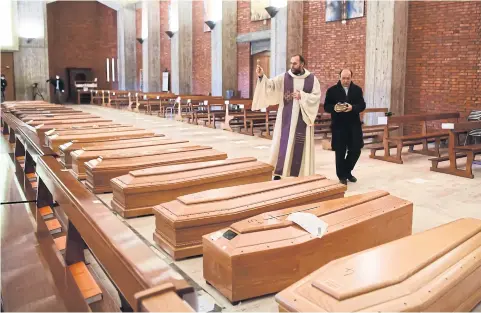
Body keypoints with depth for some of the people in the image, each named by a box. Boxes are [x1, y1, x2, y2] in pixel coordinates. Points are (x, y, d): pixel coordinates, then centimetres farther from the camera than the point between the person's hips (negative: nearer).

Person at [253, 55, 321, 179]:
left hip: (303, 117, 0)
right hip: (286, 117, 0)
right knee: (283, 143, 1)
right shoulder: (284, 77, 2)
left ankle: (298, 173, 15)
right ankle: (279, 172, 9)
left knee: (300, 146, 5)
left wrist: (302, 96, -15)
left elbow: (317, 96, -2)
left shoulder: (312, 79, 3)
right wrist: (262, 76, -28)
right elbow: (270, 85, -11)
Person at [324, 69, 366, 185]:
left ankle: (348, 171, 25)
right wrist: (334, 108, -22)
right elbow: (326, 106, 0)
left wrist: (352, 107, -19)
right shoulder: (332, 90, 0)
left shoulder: (357, 89, 6)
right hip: (339, 125, -2)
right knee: (340, 152, 1)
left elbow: (362, 105, 1)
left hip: (354, 125, 3)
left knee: (356, 149, 3)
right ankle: (342, 175, 15)